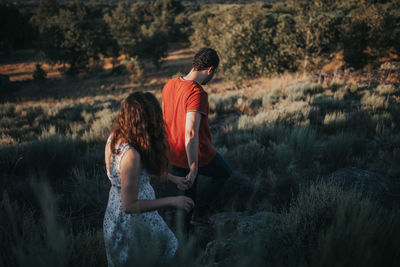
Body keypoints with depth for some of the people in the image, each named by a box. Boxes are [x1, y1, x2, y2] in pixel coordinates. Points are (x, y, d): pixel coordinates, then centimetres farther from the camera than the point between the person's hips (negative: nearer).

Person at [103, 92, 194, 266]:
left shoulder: (114, 138, -8)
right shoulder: (130, 155, -35)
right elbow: (129, 206, -30)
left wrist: (171, 177, 14)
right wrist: (172, 201, -26)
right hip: (133, 221, -9)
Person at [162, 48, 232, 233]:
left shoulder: (169, 85, 1)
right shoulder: (197, 93, -25)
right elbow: (191, 133, -32)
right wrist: (194, 170, -28)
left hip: (174, 156, 7)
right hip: (197, 155, -7)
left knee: (186, 196, 24)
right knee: (224, 173, 23)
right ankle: (199, 213, 17)